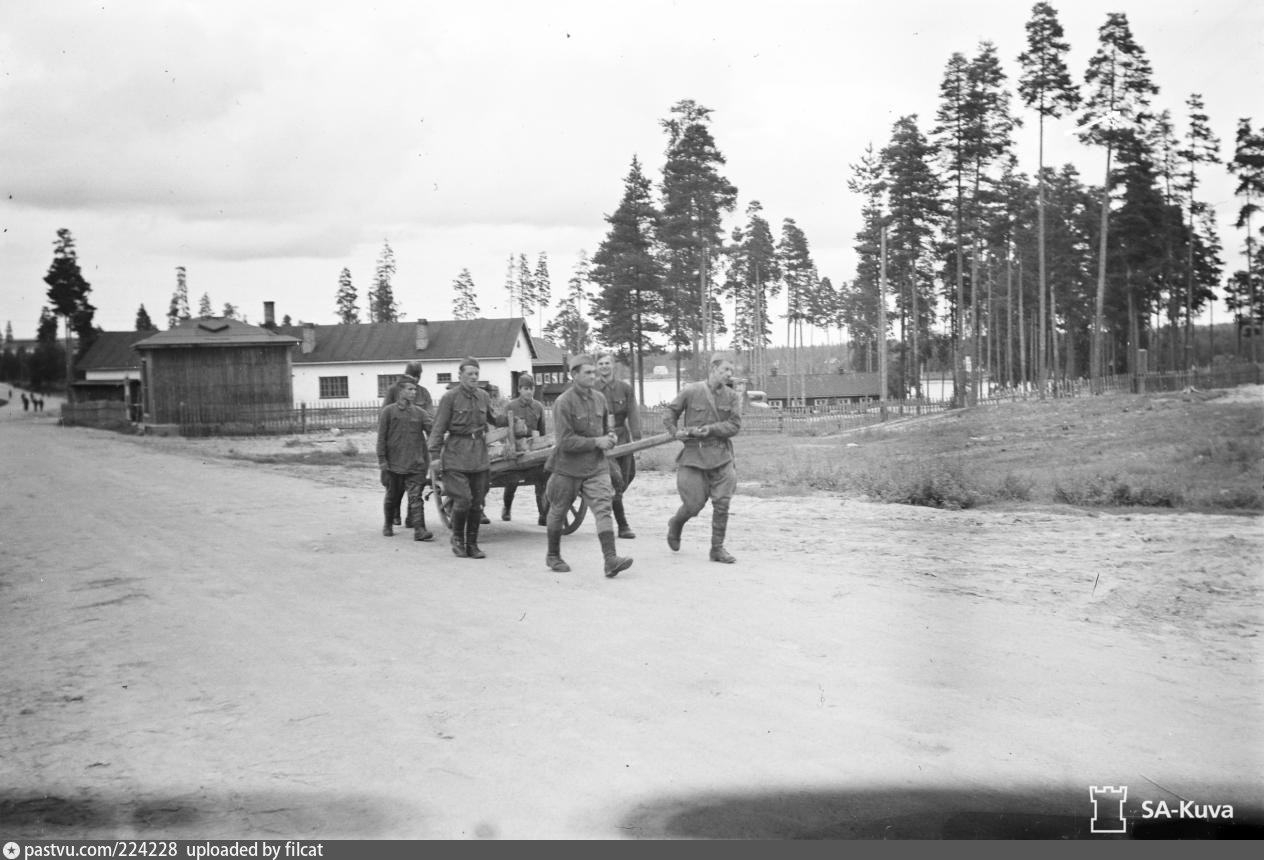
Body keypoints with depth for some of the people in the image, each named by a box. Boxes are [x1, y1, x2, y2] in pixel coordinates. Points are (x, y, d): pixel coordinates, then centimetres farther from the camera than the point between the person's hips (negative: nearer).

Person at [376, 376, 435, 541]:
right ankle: (388, 525, 33)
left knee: (416, 496, -7)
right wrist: (382, 459, -6)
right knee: (393, 496, 13)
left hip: (415, 464, 1)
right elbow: (381, 437, -2)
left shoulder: (419, 412, 5)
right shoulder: (388, 411, -2)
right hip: (394, 463, -1)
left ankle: (419, 529, -12)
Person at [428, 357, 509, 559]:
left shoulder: (483, 396, 9)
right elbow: (438, 429, -5)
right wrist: (435, 456, -10)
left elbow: (492, 418, 25)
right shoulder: (449, 397, -5)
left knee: (477, 503, 6)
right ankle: (457, 539, 11)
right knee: (463, 500, -12)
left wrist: (509, 418, 5)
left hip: (479, 455, 5)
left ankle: (472, 544, 17)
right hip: (456, 455, -5)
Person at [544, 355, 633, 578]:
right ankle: (553, 556, 32)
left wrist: (610, 435, 0)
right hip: (568, 467, -4)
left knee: (603, 509, -12)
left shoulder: (599, 398, 5)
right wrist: (596, 442, -20)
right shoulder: (564, 402, -16)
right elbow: (565, 441, -21)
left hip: (596, 466, 4)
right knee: (558, 512, 12)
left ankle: (610, 560, -20)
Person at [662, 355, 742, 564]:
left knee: (722, 503, -4)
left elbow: (734, 425, -4)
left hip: (721, 455, 2)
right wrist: (676, 432, -8)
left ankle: (717, 548, 9)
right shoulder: (690, 391, -2)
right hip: (694, 454, -2)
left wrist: (710, 429, -15)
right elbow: (669, 413, 8)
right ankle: (675, 524, 34)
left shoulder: (732, 397, 3)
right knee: (694, 504, 1)